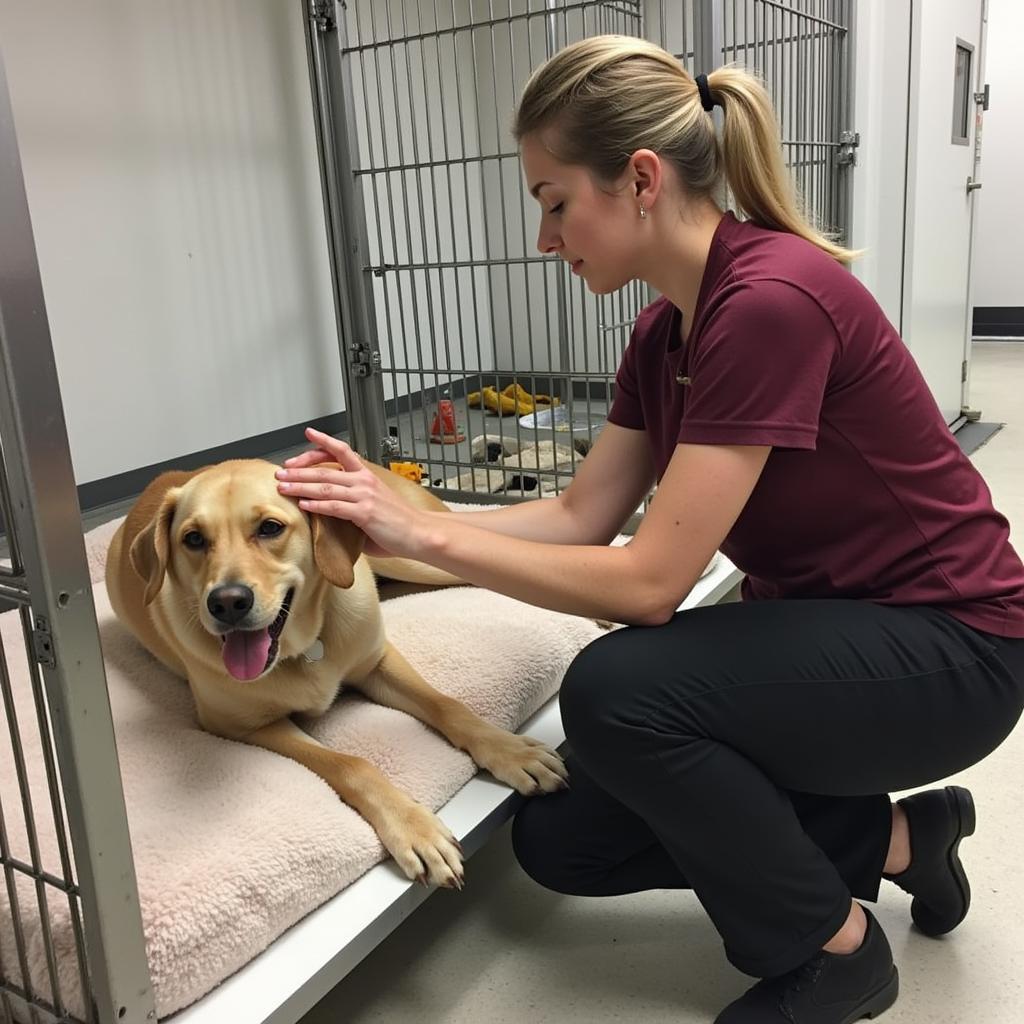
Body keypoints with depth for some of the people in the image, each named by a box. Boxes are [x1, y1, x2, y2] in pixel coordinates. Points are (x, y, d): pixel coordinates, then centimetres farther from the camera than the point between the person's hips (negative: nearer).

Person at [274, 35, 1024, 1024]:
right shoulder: (666, 326, 1)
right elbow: (579, 516, 1)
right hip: (818, 626, 8)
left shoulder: (773, 301, -27)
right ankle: (892, 837, 14)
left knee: (616, 689, -30)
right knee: (559, 840, 0)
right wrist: (397, 514, -8)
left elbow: (647, 582, -27)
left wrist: (426, 536, -20)